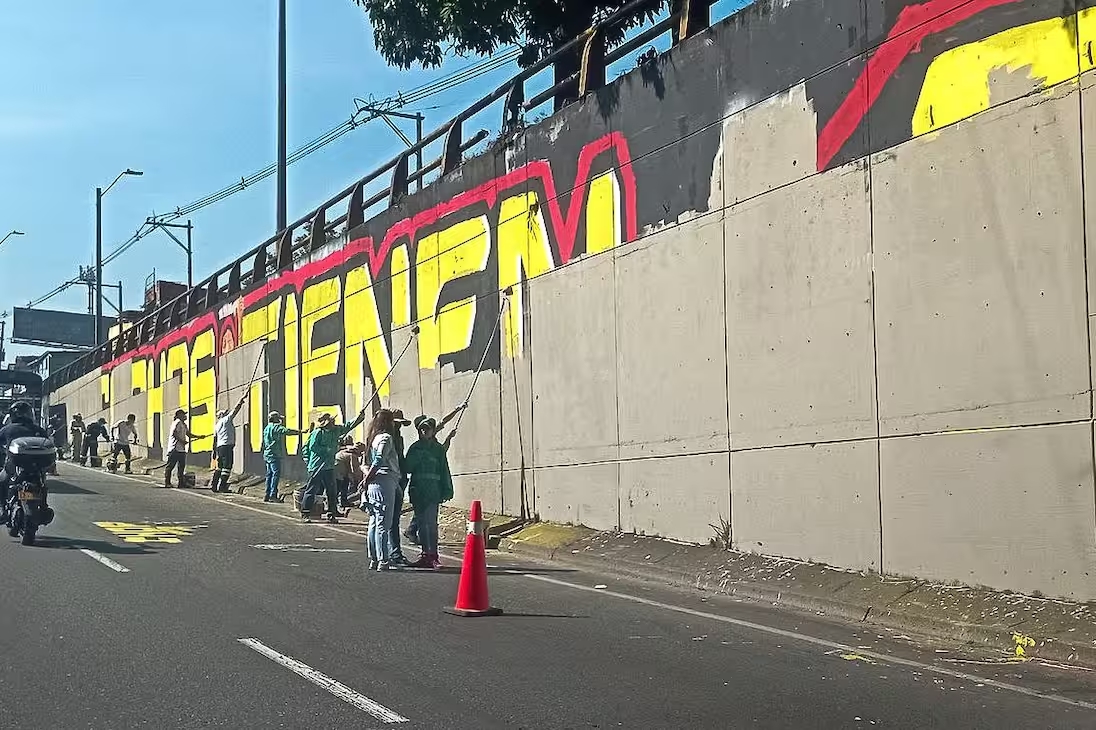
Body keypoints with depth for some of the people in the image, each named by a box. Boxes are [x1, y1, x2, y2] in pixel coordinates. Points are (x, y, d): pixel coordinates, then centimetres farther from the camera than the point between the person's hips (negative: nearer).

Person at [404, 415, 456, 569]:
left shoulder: (438, 448, 4)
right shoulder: (415, 448, 10)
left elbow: (444, 470, 3)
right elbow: (408, 468, 3)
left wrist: (446, 491, -2)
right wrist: (417, 457, -12)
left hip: (433, 491, -3)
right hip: (417, 491, 3)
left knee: (431, 522, -10)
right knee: (422, 523, 5)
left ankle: (433, 554, -9)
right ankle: (426, 554, 11)